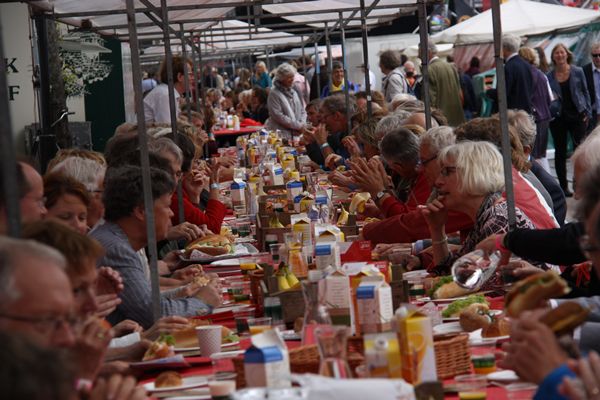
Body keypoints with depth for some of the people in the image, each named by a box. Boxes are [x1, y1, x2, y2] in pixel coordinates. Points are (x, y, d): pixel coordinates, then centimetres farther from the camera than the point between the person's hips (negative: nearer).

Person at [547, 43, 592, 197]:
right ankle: (563, 186, 16)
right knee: (560, 152, 7)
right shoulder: (549, 77, 2)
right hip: (558, 118, 1)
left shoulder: (577, 72, 0)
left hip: (577, 116, -1)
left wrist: (587, 112, -1)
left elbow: (585, 92, 6)